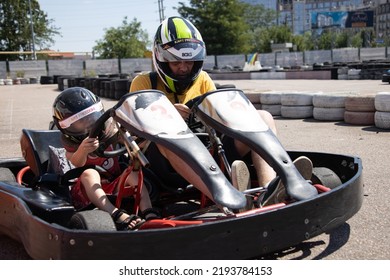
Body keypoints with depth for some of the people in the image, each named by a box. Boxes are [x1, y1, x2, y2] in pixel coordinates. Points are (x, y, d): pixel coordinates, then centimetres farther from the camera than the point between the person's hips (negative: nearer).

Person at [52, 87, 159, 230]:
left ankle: (149, 214, -41)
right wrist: (82, 150, -45)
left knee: (133, 173, -23)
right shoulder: (72, 143, 0)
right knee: (89, 172, -31)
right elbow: (77, 163, -21)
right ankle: (117, 215, -51)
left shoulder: (107, 132, 7)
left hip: (115, 186, 3)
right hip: (89, 190, -2)